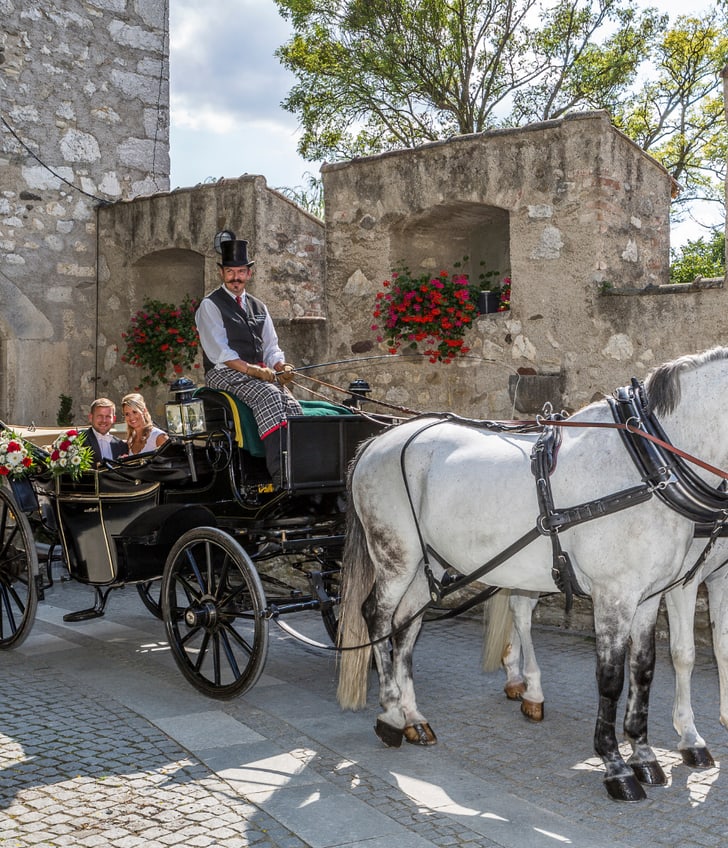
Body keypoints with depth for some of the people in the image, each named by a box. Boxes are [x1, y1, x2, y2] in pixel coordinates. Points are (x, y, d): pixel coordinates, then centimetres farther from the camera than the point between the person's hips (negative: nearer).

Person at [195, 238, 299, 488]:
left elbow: (271, 347, 18)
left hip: (261, 375, 6)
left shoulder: (259, 307, 22)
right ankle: (280, 478, -41)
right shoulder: (210, 306, 3)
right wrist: (253, 370, -20)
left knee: (292, 406, -24)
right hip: (224, 374, -6)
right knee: (268, 395, -34)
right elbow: (219, 353, -9)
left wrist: (281, 367, -5)